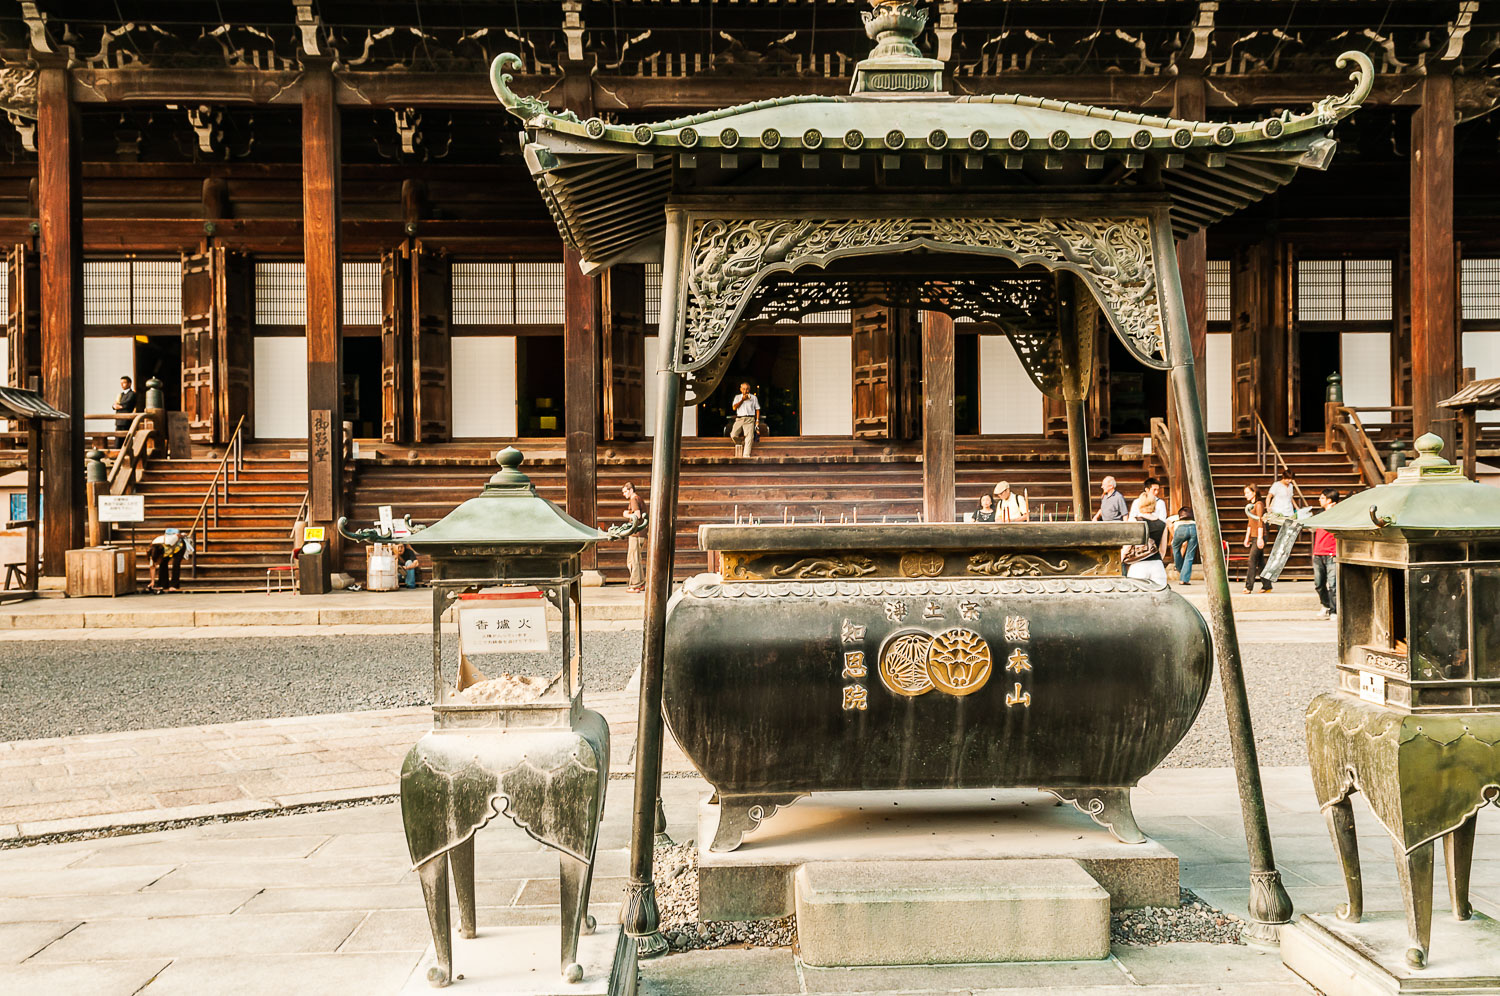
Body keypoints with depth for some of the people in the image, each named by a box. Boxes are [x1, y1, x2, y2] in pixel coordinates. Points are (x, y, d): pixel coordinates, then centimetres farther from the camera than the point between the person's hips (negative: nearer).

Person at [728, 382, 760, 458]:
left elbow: (757, 409, 13)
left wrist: (757, 420, 3)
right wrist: (742, 400, -5)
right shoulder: (737, 397, 16)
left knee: (749, 437, -17)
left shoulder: (754, 397, 14)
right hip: (739, 419, 1)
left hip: (749, 419, -1)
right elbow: (734, 407, 2)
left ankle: (746, 455, -19)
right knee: (733, 436, -19)